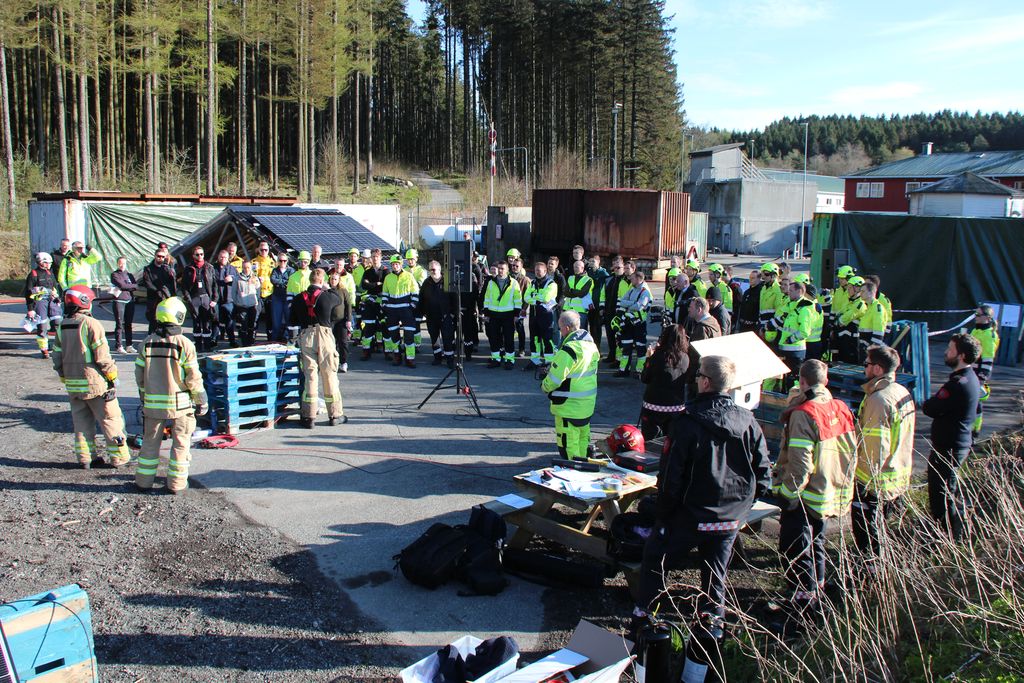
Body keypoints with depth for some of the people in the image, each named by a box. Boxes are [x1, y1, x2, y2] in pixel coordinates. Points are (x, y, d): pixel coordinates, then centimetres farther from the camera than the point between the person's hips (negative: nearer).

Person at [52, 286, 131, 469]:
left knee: (81, 422, 15)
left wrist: (65, 378, 22)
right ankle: (118, 457, 6)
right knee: (111, 420, 3)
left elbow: (57, 356, 11)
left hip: (72, 385, 7)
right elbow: (102, 356, -15)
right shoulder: (91, 324, -15)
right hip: (95, 384, -6)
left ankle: (85, 458, 18)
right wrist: (112, 376, -5)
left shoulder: (62, 326, 7)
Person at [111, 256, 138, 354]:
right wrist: (131, 286, 1)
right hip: (119, 301, -5)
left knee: (128, 325, 7)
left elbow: (136, 286, 4)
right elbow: (121, 285, -11)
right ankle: (119, 346, -4)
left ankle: (129, 346, 11)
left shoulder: (130, 275, 19)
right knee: (119, 325, -6)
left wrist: (125, 287, -7)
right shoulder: (114, 274, 4)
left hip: (130, 301, 5)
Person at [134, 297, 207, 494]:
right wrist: (202, 401, 1)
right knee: (180, 443, 9)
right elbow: (193, 378, -11)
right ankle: (177, 484, 13)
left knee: (150, 442, 17)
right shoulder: (184, 344, -14)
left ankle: (144, 481, 25)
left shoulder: (147, 343, -2)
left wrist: (144, 396, 20)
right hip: (179, 402, -3)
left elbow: (139, 374, 5)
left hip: (153, 402, 3)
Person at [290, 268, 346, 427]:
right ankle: (335, 414, 12)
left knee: (309, 375, 5)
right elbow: (338, 300, 19)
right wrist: (328, 289, 29)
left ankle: (308, 416, 5)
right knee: (330, 375, 6)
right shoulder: (328, 297, -4)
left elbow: (292, 321, 10)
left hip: (306, 337, 2)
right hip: (325, 336, -2)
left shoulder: (298, 299, 3)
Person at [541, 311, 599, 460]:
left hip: (569, 405, -9)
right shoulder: (591, 344, 4)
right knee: (583, 435, 21)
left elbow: (555, 378, -21)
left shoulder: (569, 350, -23)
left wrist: (544, 386, -1)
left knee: (567, 439, 1)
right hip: (588, 402, 9)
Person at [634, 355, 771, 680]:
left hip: (689, 517, -4)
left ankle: (644, 614, 26)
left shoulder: (689, 423, -16)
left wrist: (662, 515, -3)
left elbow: (671, 477, -15)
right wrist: (739, 505, 14)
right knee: (715, 581, 17)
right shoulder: (748, 424, -3)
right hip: (730, 520, 5)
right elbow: (763, 476, 2)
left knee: (654, 559, 18)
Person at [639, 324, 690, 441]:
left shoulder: (659, 355, -13)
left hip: (654, 406, -4)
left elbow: (644, 379, -6)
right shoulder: (685, 358, -1)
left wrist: (649, 358, 6)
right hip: (677, 408, 4)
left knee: (648, 441, 8)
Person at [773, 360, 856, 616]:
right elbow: (852, 454, 10)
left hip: (805, 497, -8)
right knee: (816, 543, 24)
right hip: (832, 495, 8)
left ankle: (805, 597, 12)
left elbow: (800, 463, -24)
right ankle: (817, 587, 37)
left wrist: (787, 492, -15)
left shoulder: (803, 414, -23)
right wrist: (844, 484, 20)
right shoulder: (841, 409, 0)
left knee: (796, 548, 6)